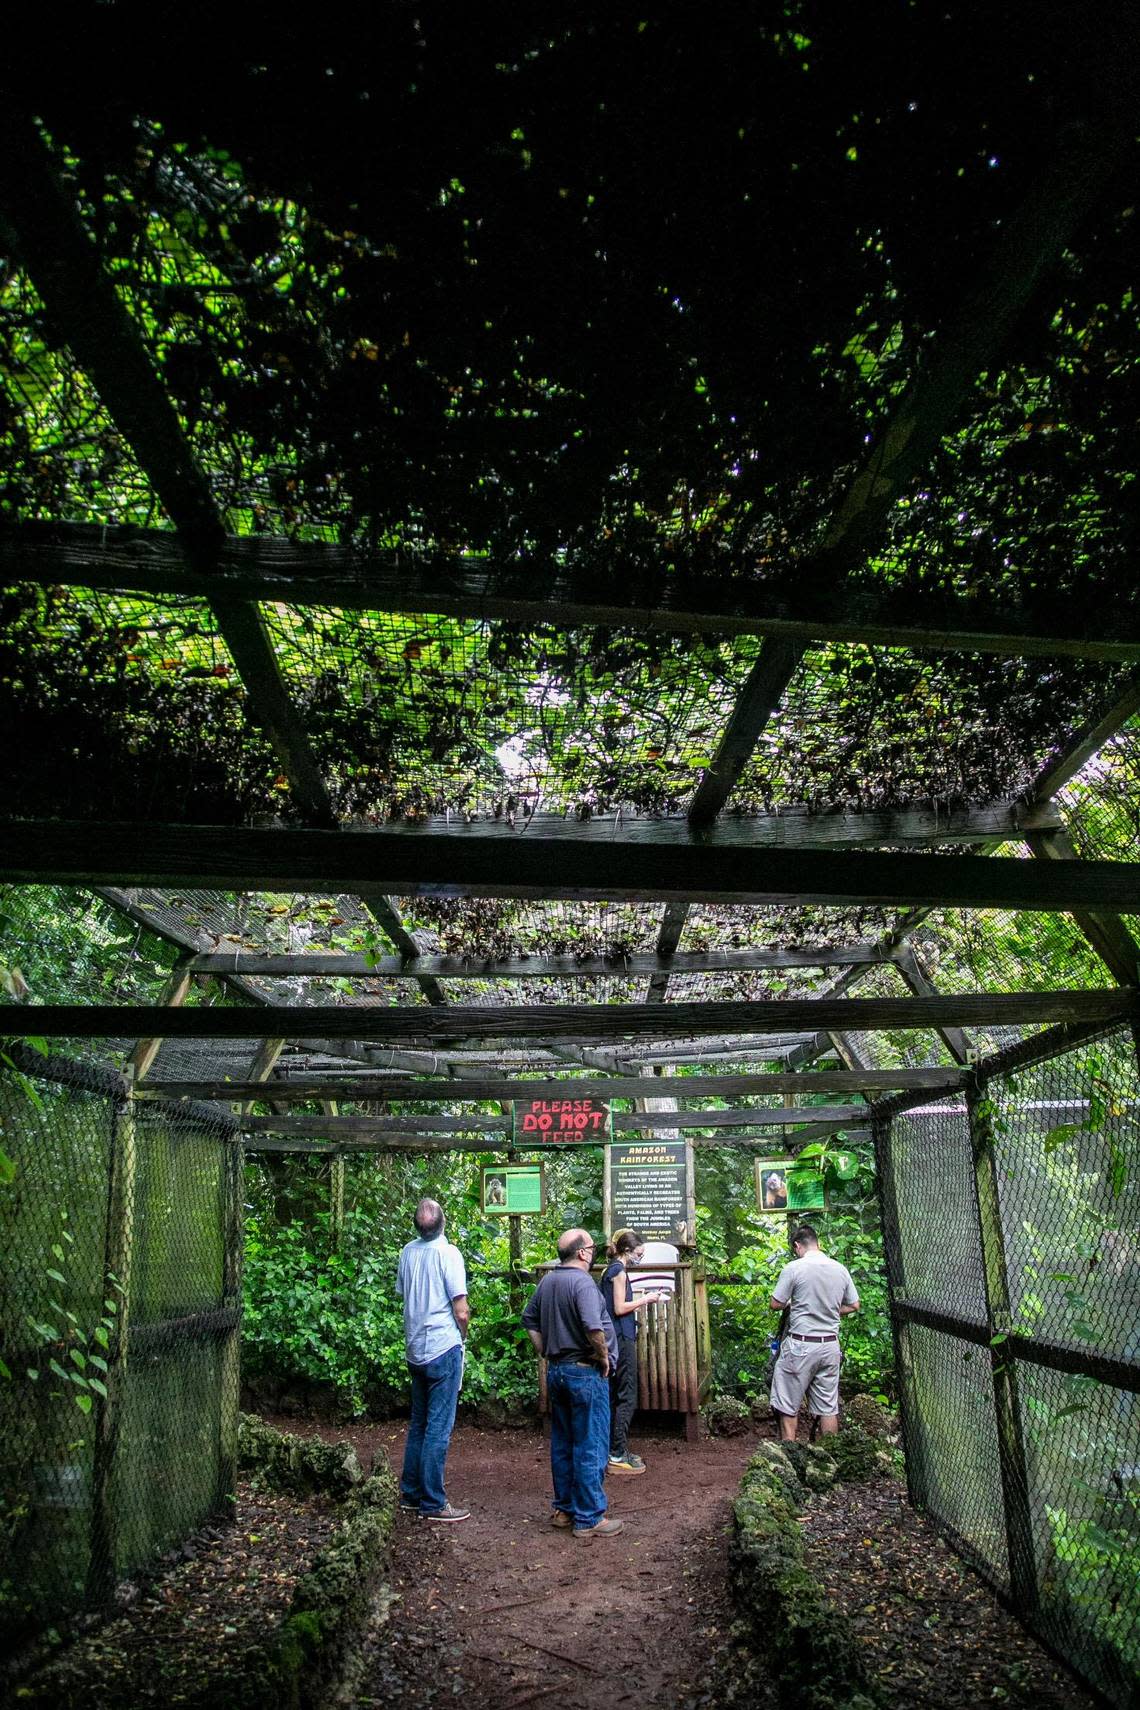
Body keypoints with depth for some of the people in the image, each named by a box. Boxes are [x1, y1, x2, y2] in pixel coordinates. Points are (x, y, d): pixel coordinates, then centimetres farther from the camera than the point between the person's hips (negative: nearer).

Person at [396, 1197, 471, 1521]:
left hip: (415, 1349, 6)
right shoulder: (447, 1253, -17)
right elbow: (461, 1312, -16)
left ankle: (410, 1493, 25)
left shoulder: (407, 1252, 2)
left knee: (418, 1423, 18)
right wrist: (463, 1335, 3)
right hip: (444, 1348, -6)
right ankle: (433, 1503, 6)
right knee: (439, 1428, 1)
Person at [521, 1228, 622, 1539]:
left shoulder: (547, 1281, 7)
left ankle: (564, 1509, 26)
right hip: (585, 1373, -8)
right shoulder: (582, 1282, -20)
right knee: (590, 1448, 1)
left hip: (556, 1371, 8)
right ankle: (589, 1519, 8)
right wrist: (603, 1358, -15)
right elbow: (594, 1328, -31)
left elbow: (529, 1320, 17)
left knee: (562, 1444, 16)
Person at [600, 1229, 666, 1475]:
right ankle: (618, 1455, -2)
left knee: (615, 1397, 14)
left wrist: (643, 1301, 13)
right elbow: (619, 1308, -18)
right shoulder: (619, 1271, -13)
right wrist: (645, 1299, -9)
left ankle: (615, 1449, 21)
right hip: (621, 1339, -10)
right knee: (627, 1398, -5)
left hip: (615, 1338, 10)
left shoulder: (613, 1269, 15)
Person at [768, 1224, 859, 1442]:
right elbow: (854, 1306, 11)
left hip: (801, 1345, -5)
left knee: (788, 1406, 7)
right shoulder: (840, 1269, 1)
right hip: (830, 1345, 5)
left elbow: (775, 1304, -8)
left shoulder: (793, 1268, -13)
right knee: (828, 1406, 13)